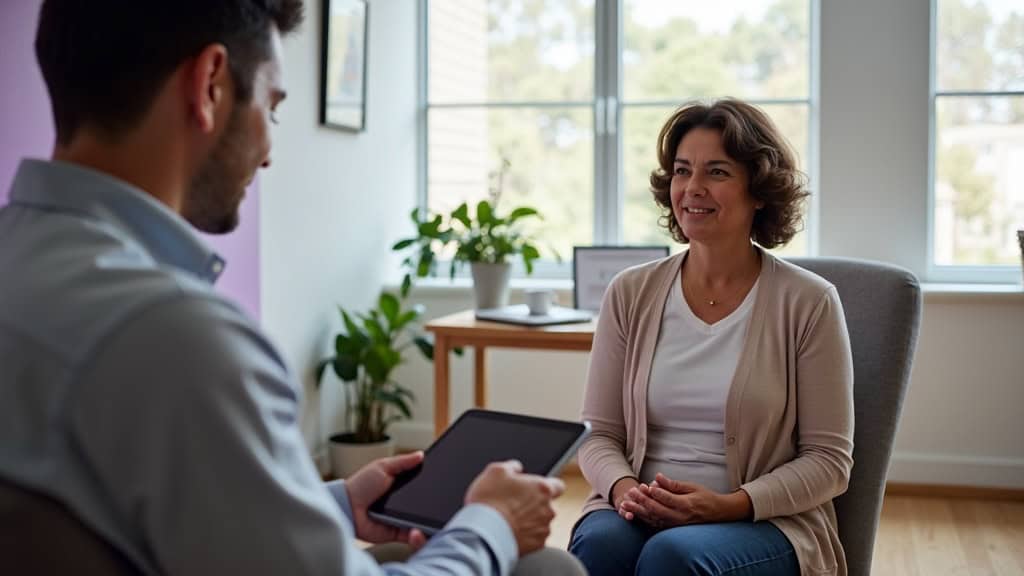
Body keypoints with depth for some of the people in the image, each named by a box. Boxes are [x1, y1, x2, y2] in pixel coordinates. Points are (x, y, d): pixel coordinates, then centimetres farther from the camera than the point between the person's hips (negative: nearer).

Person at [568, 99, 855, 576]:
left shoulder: (808, 302, -2)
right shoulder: (631, 293, 7)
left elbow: (829, 460, -1)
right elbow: (598, 435, 9)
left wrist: (730, 505, -16)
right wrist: (625, 488, -13)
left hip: (763, 521, -2)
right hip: (640, 515, 2)